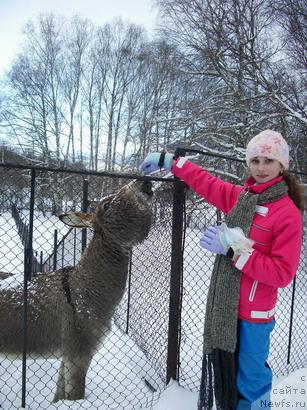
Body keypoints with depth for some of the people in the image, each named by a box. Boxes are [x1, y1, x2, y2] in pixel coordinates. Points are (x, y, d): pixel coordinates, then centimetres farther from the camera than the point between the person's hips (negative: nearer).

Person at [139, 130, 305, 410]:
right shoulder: (241, 196, 3)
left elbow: (282, 273, -18)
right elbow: (208, 183, 17)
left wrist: (234, 250, -22)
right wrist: (169, 162, 20)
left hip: (254, 313, -6)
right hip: (224, 306, 6)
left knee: (249, 385, 8)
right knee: (224, 374, 20)